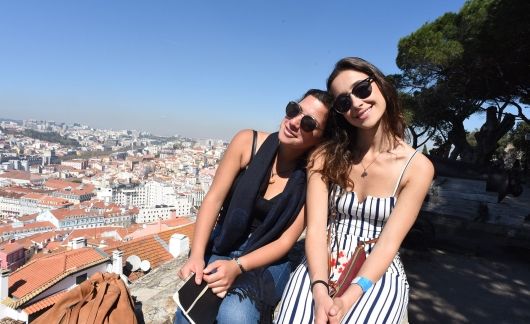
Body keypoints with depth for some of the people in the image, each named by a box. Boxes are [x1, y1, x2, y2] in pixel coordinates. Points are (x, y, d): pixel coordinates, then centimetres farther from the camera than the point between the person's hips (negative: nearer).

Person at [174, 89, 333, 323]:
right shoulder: (248, 142, -11)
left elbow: (285, 241, -12)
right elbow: (213, 199, -10)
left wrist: (237, 266, -25)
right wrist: (196, 256, -20)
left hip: (268, 262, -1)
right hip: (221, 249, 2)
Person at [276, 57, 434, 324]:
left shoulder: (417, 167, -6)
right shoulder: (325, 156, -2)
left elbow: (389, 242, -11)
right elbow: (316, 229, -10)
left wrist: (348, 299, -23)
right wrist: (320, 292, -24)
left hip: (379, 276, 0)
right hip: (321, 270, 1)